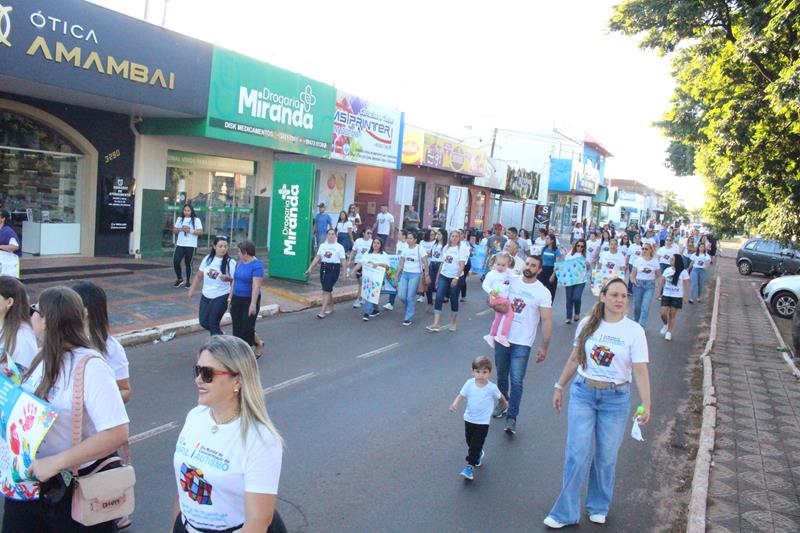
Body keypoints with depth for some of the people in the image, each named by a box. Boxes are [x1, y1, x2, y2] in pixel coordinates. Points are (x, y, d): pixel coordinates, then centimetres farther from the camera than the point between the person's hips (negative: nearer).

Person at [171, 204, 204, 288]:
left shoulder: (196, 220, 1)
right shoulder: (179, 219, 11)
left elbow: (200, 232, -6)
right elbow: (174, 231, 9)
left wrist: (190, 231, -18)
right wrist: (181, 229, -11)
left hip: (191, 246, -3)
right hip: (180, 244, 3)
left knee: (188, 263, 3)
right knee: (176, 261, -7)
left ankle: (188, 281, 16)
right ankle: (180, 279, 12)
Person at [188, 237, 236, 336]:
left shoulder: (230, 263, -13)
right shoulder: (207, 259, 1)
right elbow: (199, 276, 10)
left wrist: (227, 278, -30)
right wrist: (192, 290, 10)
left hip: (221, 297, -5)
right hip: (206, 296, 5)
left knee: (213, 323, -6)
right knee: (204, 322, 8)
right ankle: (218, 335, 34)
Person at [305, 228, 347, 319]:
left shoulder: (339, 247, -2)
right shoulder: (322, 245, 10)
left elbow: (343, 260, -4)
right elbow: (317, 257, 9)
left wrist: (344, 272, -10)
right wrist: (310, 268, 3)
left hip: (334, 269, -5)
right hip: (323, 268, 5)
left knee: (326, 290, -11)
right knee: (327, 289, 13)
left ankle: (322, 311, -11)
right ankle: (331, 308, 32)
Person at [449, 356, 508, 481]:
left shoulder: (491, 388, -16)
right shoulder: (469, 384, -12)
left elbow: (500, 397, 3)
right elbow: (461, 396, -9)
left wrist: (505, 403, 21)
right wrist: (455, 404, -28)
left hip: (482, 422, -3)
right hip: (469, 419, 4)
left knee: (476, 445, -4)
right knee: (470, 442, 21)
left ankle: (470, 466, 6)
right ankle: (478, 455, 48)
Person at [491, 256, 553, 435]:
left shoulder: (542, 292, -8)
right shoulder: (510, 282, 2)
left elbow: (547, 321, -8)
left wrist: (544, 347, -10)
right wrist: (497, 305, -12)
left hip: (522, 343, -4)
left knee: (516, 381, -8)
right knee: (501, 377, 18)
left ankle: (511, 418, 1)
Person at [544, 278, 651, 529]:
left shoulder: (634, 331, -8)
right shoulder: (587, 324, 0)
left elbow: (640, 371, -12)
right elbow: (575, 359, 10)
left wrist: (646, 404, -22)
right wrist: (559, 387, 13)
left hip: (615, 398, -1)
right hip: (582, 393, 1)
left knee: (606, 457, 10)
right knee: (577, 454, 0)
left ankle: (599, 507, 32)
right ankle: (565, 512, 12)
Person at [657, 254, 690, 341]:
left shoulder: (683, 272, -8)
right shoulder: (667, 270, 2)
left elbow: (686, 285, -4)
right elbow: (662, 282, 9)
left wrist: (686, 297, -6)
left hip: (677, 297, -3)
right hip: (666, 295, 3)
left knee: (672, 315, 3)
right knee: (663, 313, -4)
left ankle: (669, 332, 14)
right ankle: (665, 325, 27)